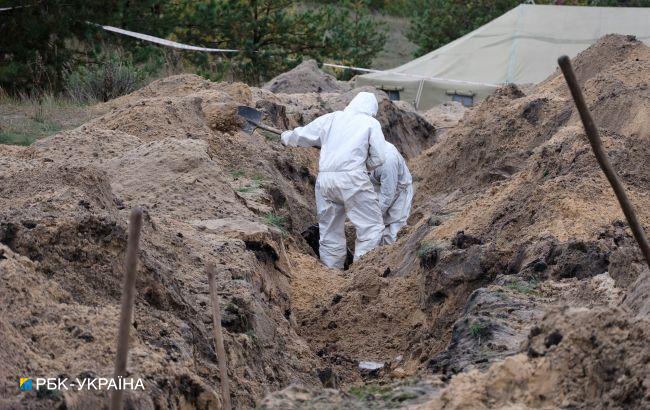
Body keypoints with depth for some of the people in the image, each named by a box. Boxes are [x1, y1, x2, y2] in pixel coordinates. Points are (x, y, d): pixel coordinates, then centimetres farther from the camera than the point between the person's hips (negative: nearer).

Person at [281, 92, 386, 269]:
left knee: (330, 231, 13)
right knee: (371, 226, 0)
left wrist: (286, 137, 46)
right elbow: (378, 157, 3)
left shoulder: (331, 118, 18)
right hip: (352, 178, -5)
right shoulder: (371, 123, 8)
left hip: (324, 179, 5)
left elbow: (303, 134, 26)